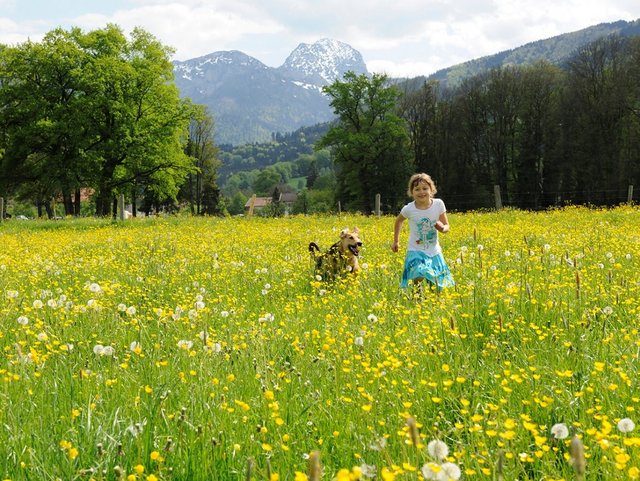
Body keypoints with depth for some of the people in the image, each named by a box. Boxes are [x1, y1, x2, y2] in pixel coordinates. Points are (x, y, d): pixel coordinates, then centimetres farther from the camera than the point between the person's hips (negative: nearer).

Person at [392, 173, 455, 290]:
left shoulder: (438, 204, -9)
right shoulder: (409, 209, -11)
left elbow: (447, 226, 0)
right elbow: (398, 221, 12)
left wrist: (442, 228, -23)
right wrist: (396, 241, 16)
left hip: (434, 251, 2)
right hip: (416, 251, -2)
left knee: (435, 286, 4)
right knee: (418, 279, -25)